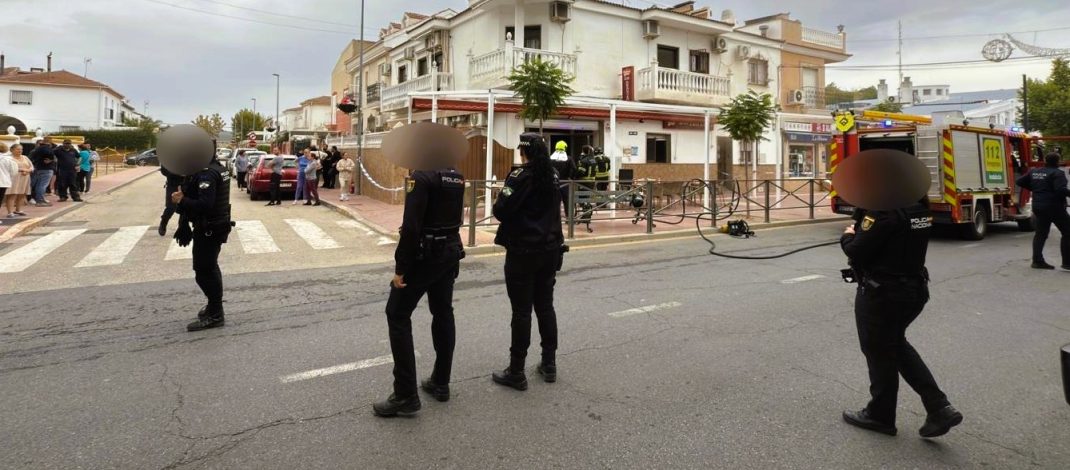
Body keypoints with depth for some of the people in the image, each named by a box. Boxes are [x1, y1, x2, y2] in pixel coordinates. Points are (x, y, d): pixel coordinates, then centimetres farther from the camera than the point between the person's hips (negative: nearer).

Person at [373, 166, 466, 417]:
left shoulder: (422, 176, -18)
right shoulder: (456, 175, 8)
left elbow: (411, 225, -22)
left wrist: (400, 267, -17)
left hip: (425, 254, -8)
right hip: (451, 251, 8)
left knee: (397, 315, 0)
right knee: (443, 312, 14)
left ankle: (406, 395, 0)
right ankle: (440, 383, 24)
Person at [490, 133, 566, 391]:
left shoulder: (520, 176, -12)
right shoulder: (552, 176, 8)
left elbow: (501, 211, -17)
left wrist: (500, 201, 2)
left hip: (523, 251, -6)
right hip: (550, 249, 6)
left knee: (521, 311, -1)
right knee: (545, 306, 14)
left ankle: (516, 373, 6)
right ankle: (549, 365, 22)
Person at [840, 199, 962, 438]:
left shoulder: (884, 210, -23)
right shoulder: (920, 207, 4)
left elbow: (857, 252, -20)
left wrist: (847, 236, -1)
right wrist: (860, 230, 4)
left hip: (882, 294, -8)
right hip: (915, 289, 9)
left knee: (879, 353, 9)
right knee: (896, 345, 25)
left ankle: (880, 416, 28)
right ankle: (939, 408, 19)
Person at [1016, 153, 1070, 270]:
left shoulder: (1034, 172, 7)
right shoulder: (1057, 173, -13)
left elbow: (1020, 182, 15)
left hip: (1038, 207, 7)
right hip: (1054, 207, -7)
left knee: (1041, 233, 12)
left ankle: (1037, 260, 10)